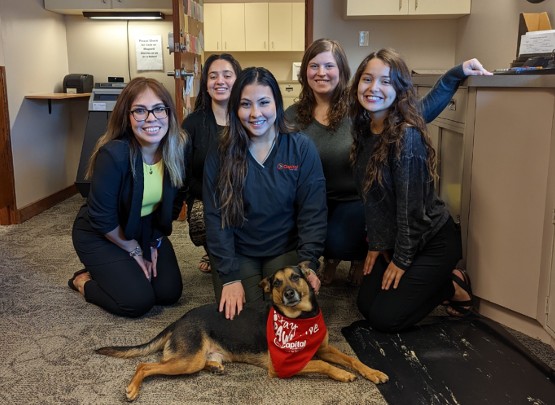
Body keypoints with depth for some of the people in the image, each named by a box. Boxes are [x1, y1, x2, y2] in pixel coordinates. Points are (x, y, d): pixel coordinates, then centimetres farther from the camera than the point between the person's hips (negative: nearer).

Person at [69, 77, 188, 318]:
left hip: (147, 228, 6)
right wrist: (134, 250, -11)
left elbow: (174, 202, -1)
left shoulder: (178, 147, -17)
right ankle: (84, 281, 13)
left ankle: (111, 274, 24)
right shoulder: (113, 154, -32)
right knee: (138, 300, -15)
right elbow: (102, 218, -23)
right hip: (100, 234, -5)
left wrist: (155, 241, -1)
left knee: (170, 292, -2)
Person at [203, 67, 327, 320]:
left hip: (286, 250, 0)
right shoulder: (220, 154, -5)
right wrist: (229, 276, -15)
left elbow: (313, 212, -7)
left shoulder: (302, 148, -7)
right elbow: (215, 217, -7)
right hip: (237, 253, 1)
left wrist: (308, 263, -18)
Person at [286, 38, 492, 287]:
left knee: (337, 242, -28)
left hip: (357, 200, -3)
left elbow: (420, 112, -14)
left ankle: (360, 256, 14)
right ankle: (331, 256, 17)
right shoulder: (293, 117, -4)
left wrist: (456, 74, -22)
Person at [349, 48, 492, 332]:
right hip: (391, 239, 8)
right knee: (366, 303, 8)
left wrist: (401, 260, -13)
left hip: (432, 241, -8)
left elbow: (411, 205, -22)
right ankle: (433, 282, 24)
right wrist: (376, 244, 7)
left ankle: (453, 286, 12)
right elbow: (371, 197, 5)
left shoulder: (407, 135, -26)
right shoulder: (365, 130, -1)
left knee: (384, 318, -7)